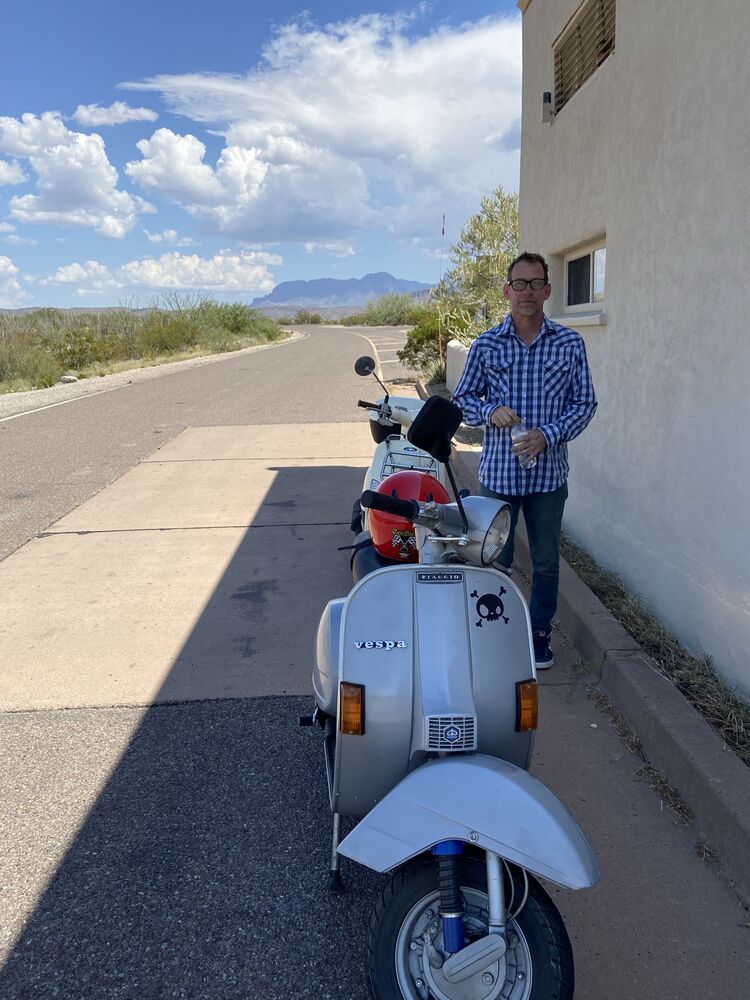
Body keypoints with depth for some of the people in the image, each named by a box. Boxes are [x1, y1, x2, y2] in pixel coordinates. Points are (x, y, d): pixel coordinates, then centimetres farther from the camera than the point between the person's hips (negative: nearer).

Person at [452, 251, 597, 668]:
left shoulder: (570, 344, 1)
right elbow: (463, 398, 7)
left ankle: (540, 634, 30)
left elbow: (585, 403, 1)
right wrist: (490, 411, -14)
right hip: (498, 472, 0)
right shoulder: (486, 344, 2)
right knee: (495, 559, 11)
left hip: (548, 473, 0)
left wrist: (548, 435, -15)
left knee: (546, 562, 12)